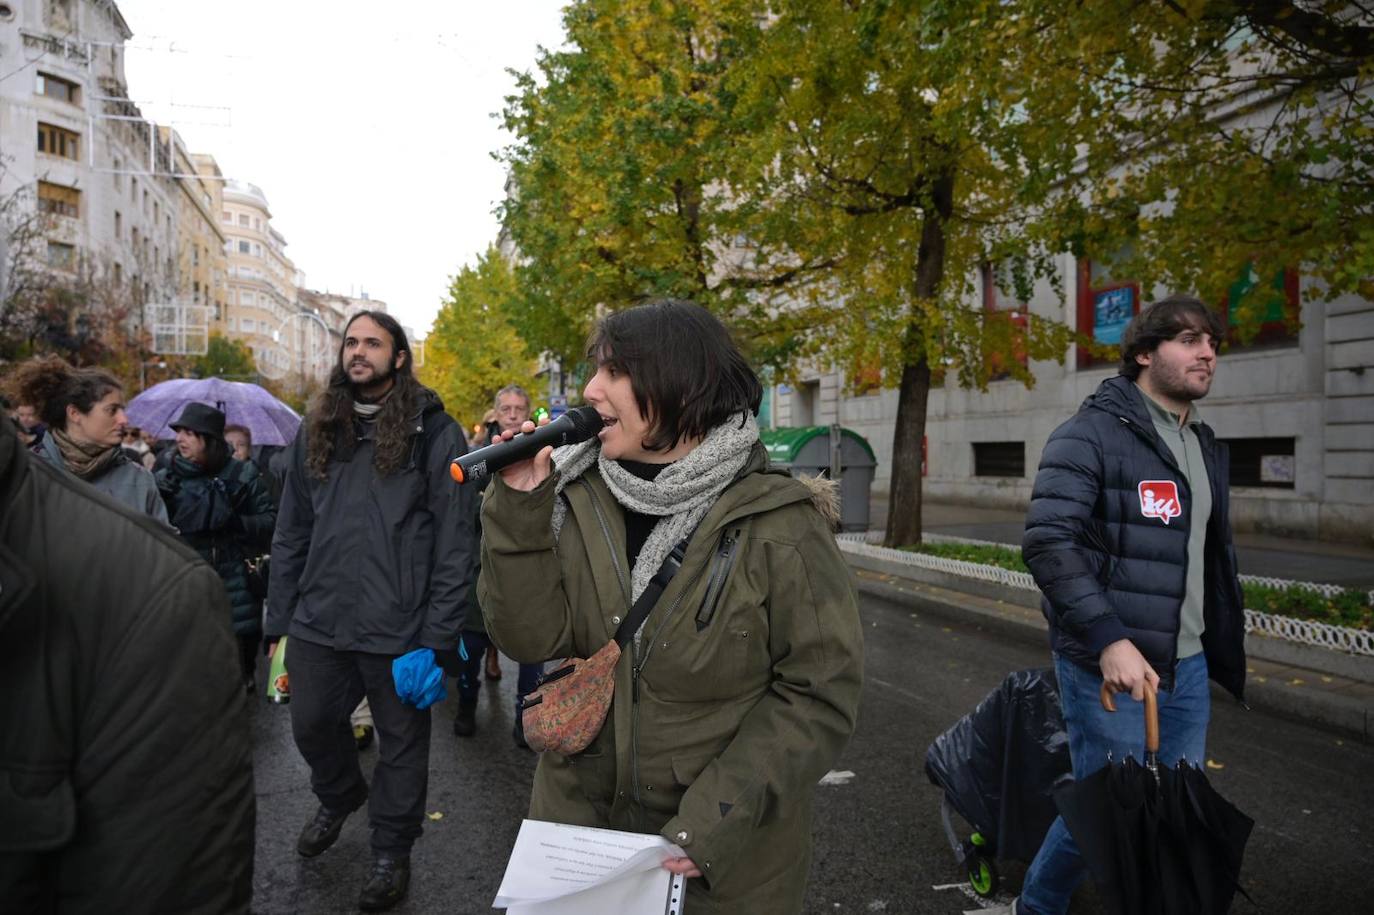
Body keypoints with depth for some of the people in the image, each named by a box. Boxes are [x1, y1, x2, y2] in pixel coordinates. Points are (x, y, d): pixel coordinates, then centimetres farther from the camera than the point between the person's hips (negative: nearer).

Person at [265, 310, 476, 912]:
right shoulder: (317, 431, 9)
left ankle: (392, 848, 33)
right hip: (319, 621, 5)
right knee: (312, 725, 19)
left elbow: (455, 542, -10)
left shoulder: (434, 432, -7)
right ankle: (338, 799, 50)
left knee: (401, 741, 10)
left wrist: (439, 637, -14)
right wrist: (279, 621, 8)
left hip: (398, 629, -4)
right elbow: (291, 533, 12)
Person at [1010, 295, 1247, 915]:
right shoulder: (1092, 434, -13)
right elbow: (1047, 542, -21)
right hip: (1108, 664, -7)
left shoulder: (1207, 448, 13)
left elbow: (1210, 555, 20)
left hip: (1187, 666, 8)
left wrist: (1223, 646, 18)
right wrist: (1108, 639, -27)